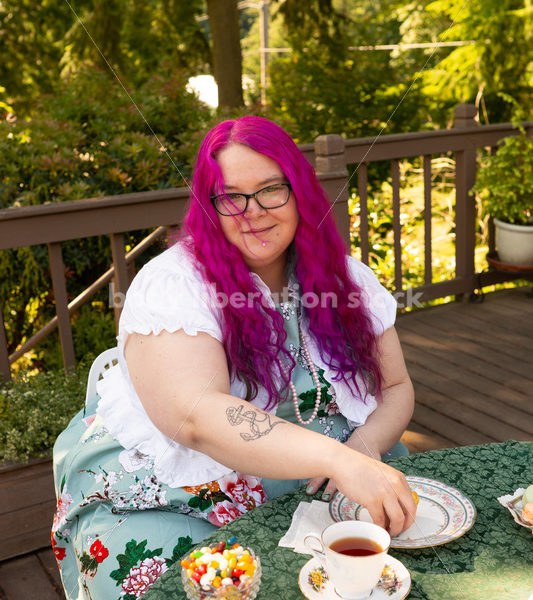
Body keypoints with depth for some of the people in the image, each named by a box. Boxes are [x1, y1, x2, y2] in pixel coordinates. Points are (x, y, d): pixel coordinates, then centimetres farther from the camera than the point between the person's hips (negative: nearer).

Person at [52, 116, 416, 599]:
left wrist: (365, 446, -16)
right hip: (172, 500, -4)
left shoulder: (344, 276, 1)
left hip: (321, 489, 5)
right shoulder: (173, 284, -15)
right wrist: (340, 458, -41)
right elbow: (197, 416, -30)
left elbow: (396, 389, 7)